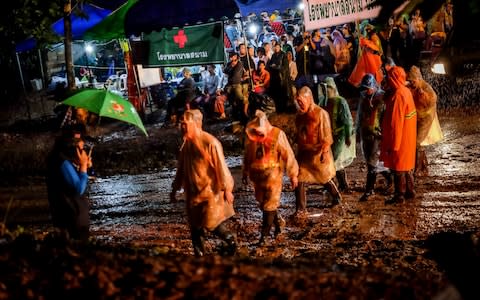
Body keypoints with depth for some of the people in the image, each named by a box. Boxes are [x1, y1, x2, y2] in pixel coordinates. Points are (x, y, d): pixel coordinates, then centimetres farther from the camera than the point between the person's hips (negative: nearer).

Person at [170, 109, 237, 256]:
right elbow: (181, 168, 15)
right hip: (193, 193, 6)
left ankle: (231, 241, 19)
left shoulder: (210, 142, -16)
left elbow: (221, 166, -15)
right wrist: (175, 188, 18)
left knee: (211, 223, -6)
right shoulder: (186, 144, 4)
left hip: (210, 191, -6)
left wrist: (227, 189, -15)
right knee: (195, 227, 8)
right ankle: (199, 255, 21)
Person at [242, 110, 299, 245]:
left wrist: (293, 174, -7)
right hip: (257, 175, 5)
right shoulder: (250, 135, -3)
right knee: (262, 203, 14)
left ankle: (264, 234, 9)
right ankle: (278, 221, 37)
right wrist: (245, 172, 18)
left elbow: (287, 155, -10)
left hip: (273, 175, -5)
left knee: (269, 205, 1)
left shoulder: (277, 134, -15)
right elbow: (247, 155, 11)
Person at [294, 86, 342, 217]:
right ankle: (300, 209, 3)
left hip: (317, 152, -5)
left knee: (324, 178, 12)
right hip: (303, 152, 5)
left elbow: (326, 135, -14)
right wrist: (299, 148, 18)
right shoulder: (300, 114, 5)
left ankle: (336, 196, 40)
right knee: (299, 180, -3)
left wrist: (325, 152, -20)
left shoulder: (321, 113, -14)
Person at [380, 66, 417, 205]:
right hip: (408, 136, 9)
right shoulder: (406, 91, 6)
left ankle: (399, 195, 7)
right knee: (406, 164, 18)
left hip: (399, 137, -9)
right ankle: (409, 191, 27)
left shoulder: (398, 95, -22)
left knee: (398, 167, 0)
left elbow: (396, 122, -23)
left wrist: (393, 144, -19)